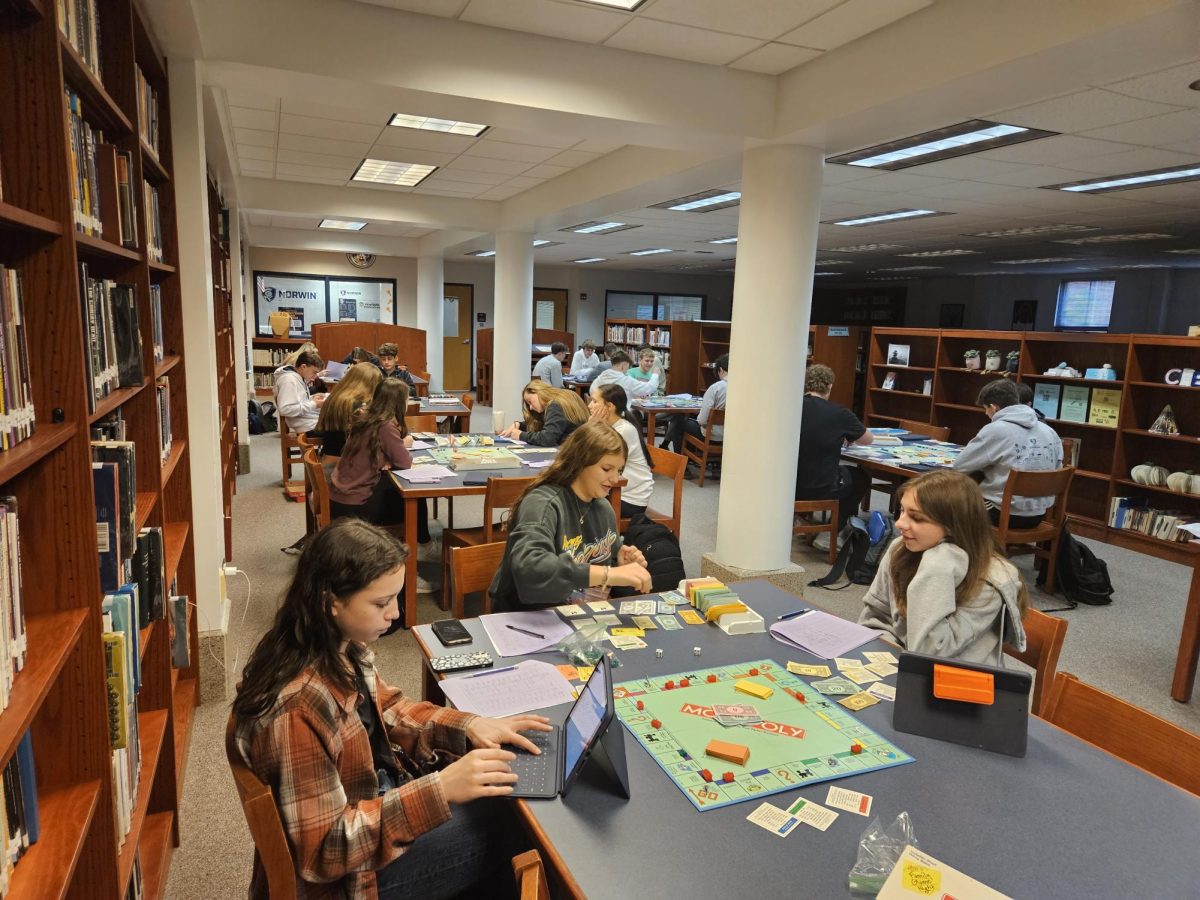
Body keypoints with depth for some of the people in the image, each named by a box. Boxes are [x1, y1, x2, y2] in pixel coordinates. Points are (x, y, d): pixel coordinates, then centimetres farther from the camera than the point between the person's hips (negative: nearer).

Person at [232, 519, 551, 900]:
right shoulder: (297, 709, -35)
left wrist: (469, 726, -9)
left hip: (379, 797, 7)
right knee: (506, 823, -3)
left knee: (498, 803, 9)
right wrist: (438, 790, -34)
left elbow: (385, 710, 6)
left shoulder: (341, 648, -10)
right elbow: (322, 849, -28)